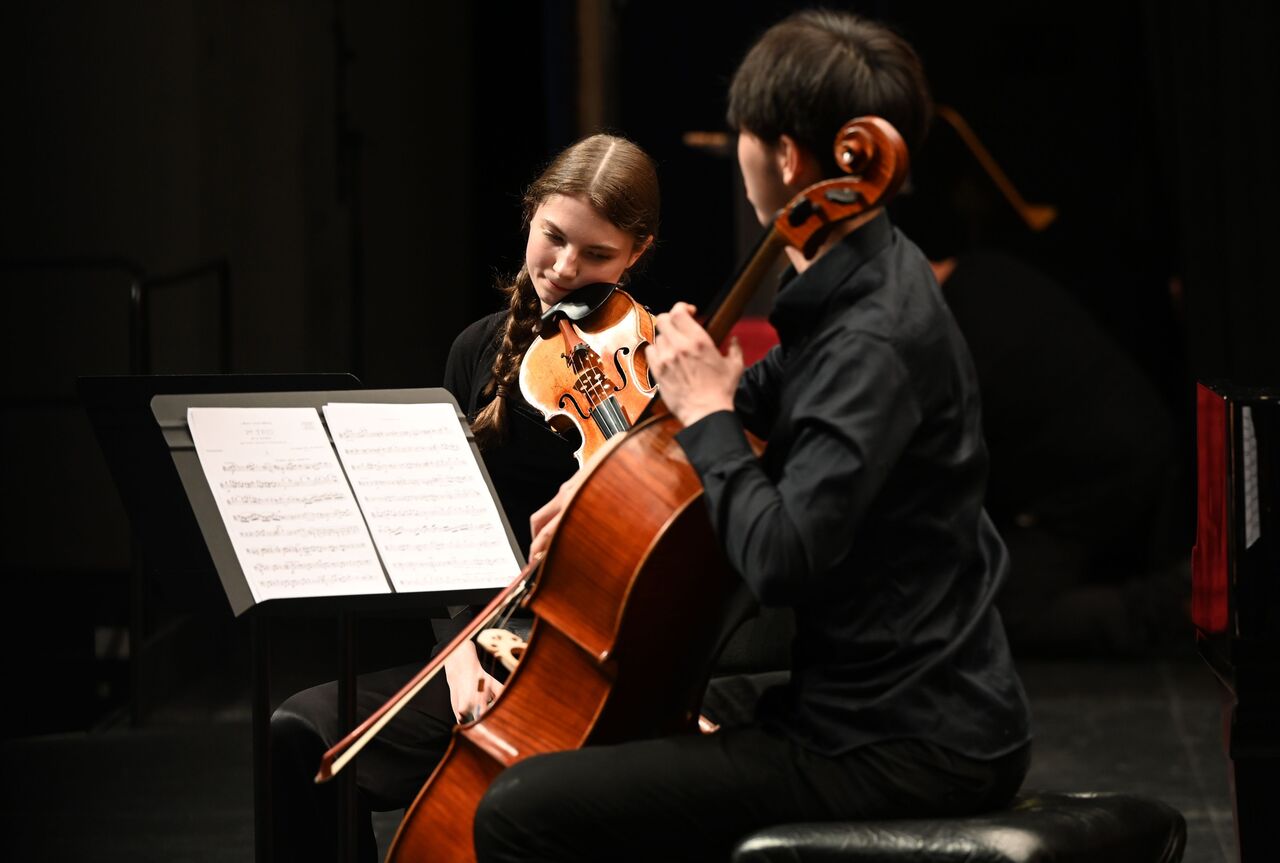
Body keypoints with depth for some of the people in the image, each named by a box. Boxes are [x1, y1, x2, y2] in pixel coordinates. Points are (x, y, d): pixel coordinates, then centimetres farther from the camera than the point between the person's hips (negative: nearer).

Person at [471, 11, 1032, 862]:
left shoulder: (877, 341, -22)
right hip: (914, 708, 10)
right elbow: (764, 397, 28)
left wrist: (707, 415, -16)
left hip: (905, 753, -10)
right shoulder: (860, 285, 8)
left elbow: (780, 560, -30)